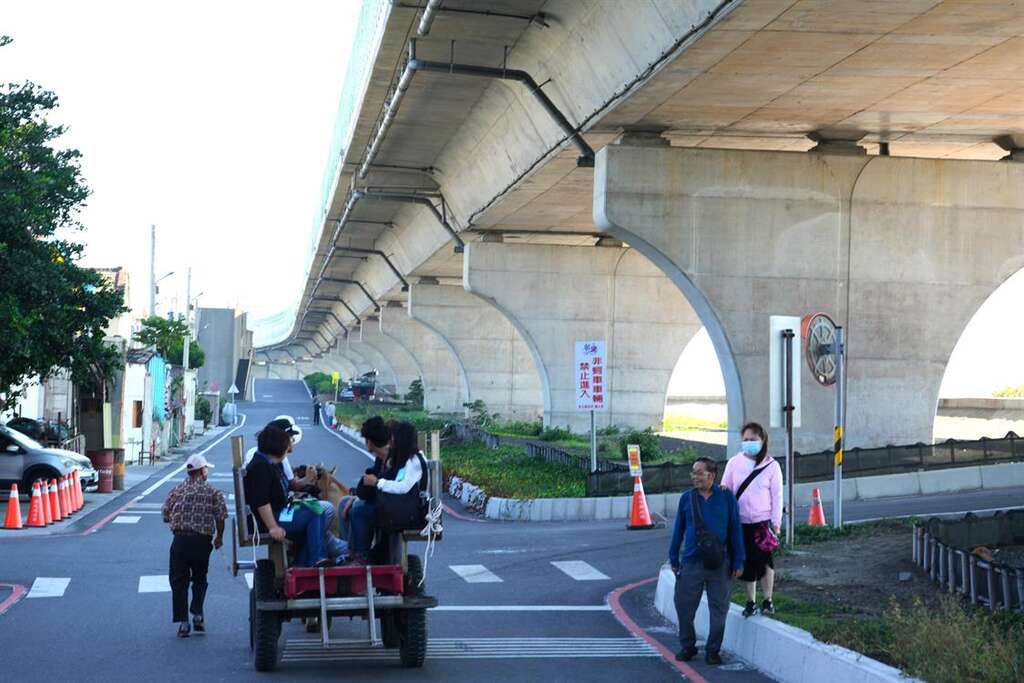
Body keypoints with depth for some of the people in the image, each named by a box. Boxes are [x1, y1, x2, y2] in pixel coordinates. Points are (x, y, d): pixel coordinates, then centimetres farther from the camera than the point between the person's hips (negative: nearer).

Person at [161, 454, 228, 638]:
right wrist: (219, 537, 9)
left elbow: (165, 515, 4)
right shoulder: (213, 492, -1)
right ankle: (197, 613, 6)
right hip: (202, 541, 0)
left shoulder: (176, 491, 4)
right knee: (199, 578, 19)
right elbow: (221, 517, -6)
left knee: (179, 581, 6)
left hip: (180, 539, 0)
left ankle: (183, 622, 2)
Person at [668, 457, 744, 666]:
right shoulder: (686, 498, 4)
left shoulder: (727, 497, -1)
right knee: (684, 607, 3)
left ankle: (713, 651, 19)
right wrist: (674, 560, 9)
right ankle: (688, 647, 22)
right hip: (691, 563, 1)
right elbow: (678, 530, 10)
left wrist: (738, 562, 0)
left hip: (720, 565, -1)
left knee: (718, 611, 5)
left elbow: (735, 530, 2)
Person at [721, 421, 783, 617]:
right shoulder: (734, 463, 5)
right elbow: (725, 489, 11)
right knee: (746, 562, 7)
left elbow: (777, 496, 1)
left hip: (763, 521, -2)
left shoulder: (771, 466, 0)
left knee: (764, 560, -8)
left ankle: (768, 600, 7)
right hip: (740, 522, 2)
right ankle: (751, 601, 20)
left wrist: (776, 522, -2)